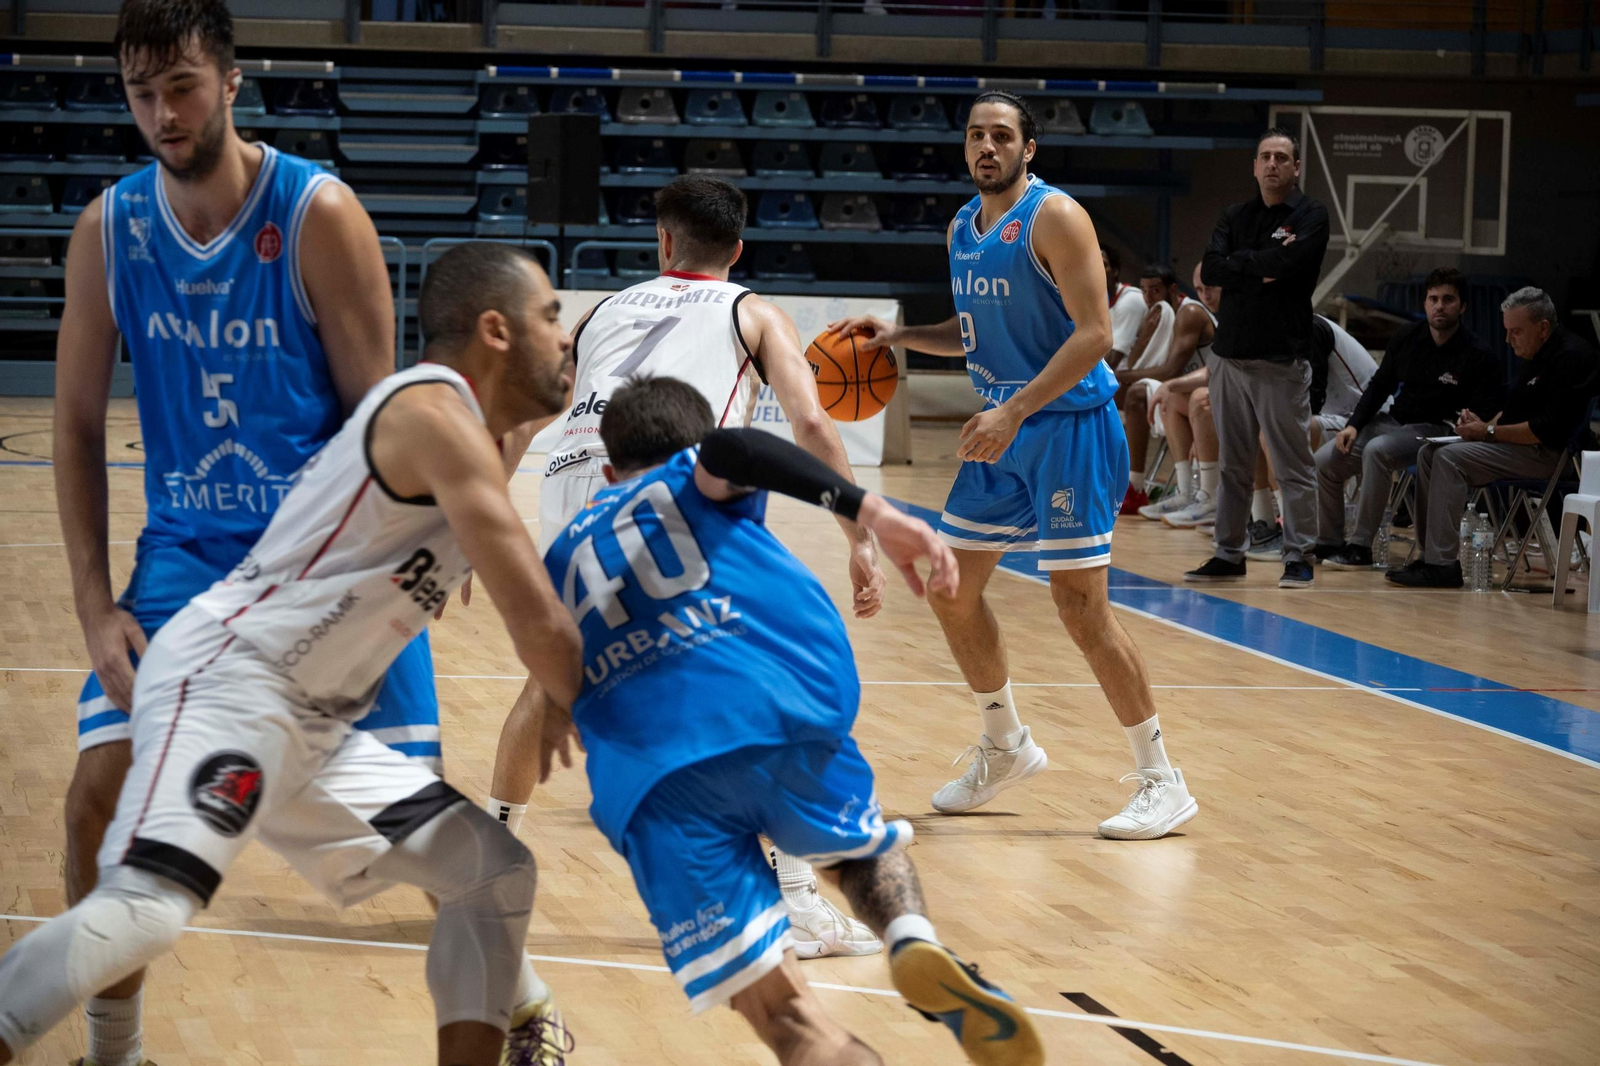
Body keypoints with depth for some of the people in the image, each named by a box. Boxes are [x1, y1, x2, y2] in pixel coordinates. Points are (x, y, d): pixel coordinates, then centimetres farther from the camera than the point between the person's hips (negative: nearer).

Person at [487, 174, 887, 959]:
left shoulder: (606, 311, 32)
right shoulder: (752, 314, 22)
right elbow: (810, 423, 5)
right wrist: (861, 540, 4)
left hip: (576, 483, 4)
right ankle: (799, 904, -2)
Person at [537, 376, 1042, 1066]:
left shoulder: (565, 556, 35)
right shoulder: (695, 480, 25)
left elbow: (554, 684, 34)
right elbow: (726, 450, 1)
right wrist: (873, 512, -9)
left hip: (646, 770, 1)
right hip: (781, 705, 0)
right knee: (864, 848, 31)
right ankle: (914, 940, -2)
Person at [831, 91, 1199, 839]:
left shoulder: (1054, 217, -14)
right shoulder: (962, 229, 11)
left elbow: (1094, 333, -20)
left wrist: (1014, 411, -27)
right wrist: (899, 335, 7)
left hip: (1068, 425, -8)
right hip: (1003, 429, 8)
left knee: (1080, 605, -12)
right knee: (951, 589, 11)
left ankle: (1162, 781, -3)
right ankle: (1004, 748, 30)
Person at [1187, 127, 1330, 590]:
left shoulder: (1311, 216, 0)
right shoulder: (1235, 217, 15)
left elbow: (1287, 263, -18)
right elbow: (1210, 270, 0)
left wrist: (1238, 262, -4)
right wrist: (1261, 267, -11)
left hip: (1283, 359, -5)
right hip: (1232, 355, 5)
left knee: (1293, 466, -4)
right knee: (1232, 465, 8)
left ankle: (1298, 558, 0)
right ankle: (1229, 553, 14)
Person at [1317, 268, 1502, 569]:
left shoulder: (1478, 357, -9)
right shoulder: (1407, 339, 7)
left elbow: (1484, 415, -8)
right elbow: (1379, 385, 14)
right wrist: (1353, 425, 1)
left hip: (1434, 430, -6)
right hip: (1392, 420, 6)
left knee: (1377, 451, -35)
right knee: (1325, 459, -12)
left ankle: (1360, 547, -30)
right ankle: (1328, 542, 4)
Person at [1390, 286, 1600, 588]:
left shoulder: (1571, 356, -16)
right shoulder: (1531, 355, 15)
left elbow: (1550, 429, -22)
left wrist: (1489, 431, -17)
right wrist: (1488, 423, 2)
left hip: (1548, 452, -10)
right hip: (1522, 443, 10)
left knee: (1449, 458, -23)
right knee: (1429, 454, 2)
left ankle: (1442, 565, -25)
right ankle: (1431, 555, -3)